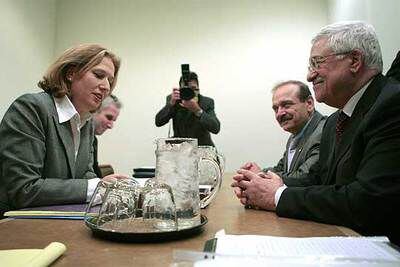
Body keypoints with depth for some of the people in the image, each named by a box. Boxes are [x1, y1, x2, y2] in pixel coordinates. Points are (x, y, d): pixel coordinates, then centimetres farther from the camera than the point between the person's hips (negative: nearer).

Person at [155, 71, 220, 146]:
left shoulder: (207, 102, -10)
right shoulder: (173, 99, -6)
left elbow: (216, 128, -23)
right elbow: (158, 122, -14)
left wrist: (197, 110, -36)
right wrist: (171, 103, -29)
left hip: (202, 147, -1)